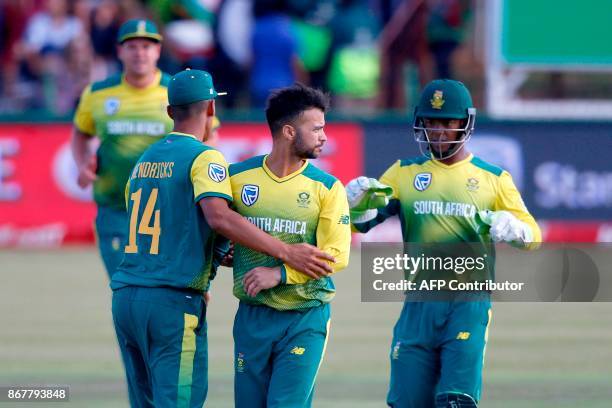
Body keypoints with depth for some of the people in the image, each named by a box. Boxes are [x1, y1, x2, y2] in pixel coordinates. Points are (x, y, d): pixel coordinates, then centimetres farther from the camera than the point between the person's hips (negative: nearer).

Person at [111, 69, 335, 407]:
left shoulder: (144, 160, 18)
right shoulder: (203, 157, -6)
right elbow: (219, 217, -23)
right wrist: (285, 252, -25)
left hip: (124, 296, 7)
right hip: (172, 303, -7)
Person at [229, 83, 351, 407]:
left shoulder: (326, 187, -2)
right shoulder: (238, 177, 2)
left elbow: (336, 255, -11)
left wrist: (280, 274, -19)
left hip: (305, 319, -2)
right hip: (252, 316, 2)